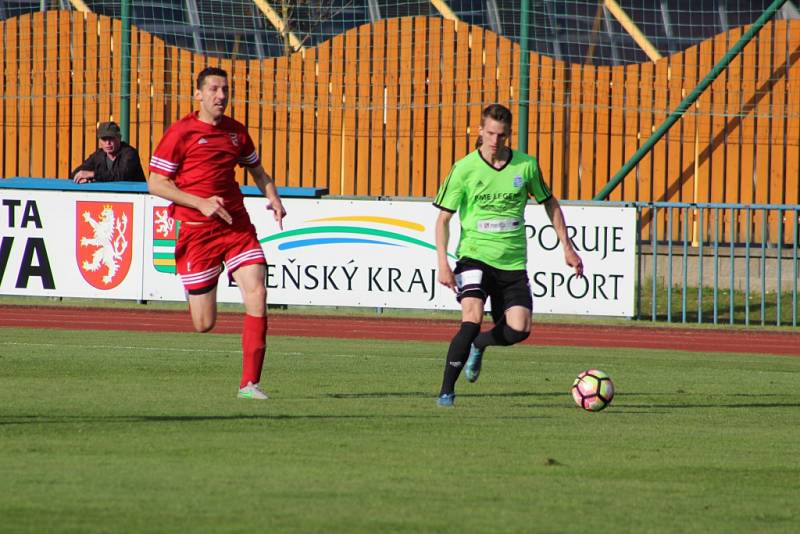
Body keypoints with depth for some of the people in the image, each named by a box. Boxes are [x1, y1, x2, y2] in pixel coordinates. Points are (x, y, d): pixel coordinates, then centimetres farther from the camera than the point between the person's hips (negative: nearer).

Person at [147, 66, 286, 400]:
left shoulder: (236, 132, 10)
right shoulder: (181, 133, -5)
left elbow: (256, 169, 26)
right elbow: (155, 183, -7)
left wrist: (272, 196, 5)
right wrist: (201, 203, -17)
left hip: (237, 225, 4)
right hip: (196, 231, -4)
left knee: (256, 294, -17)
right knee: (204, 324, -3)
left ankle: (250, 383, -12)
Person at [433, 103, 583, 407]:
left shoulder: (526, 165, 1)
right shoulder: (464, 169, -6)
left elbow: (549, 203, 17)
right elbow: (443, 218, -2)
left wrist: (566, 247, 14)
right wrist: (442, 264, -12)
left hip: (513, 262, 3)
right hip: (475, 255, -3)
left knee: (519, 330, -8)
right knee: (472, 319, -23)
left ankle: (478, 345, 26)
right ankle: (447, 391, -15)